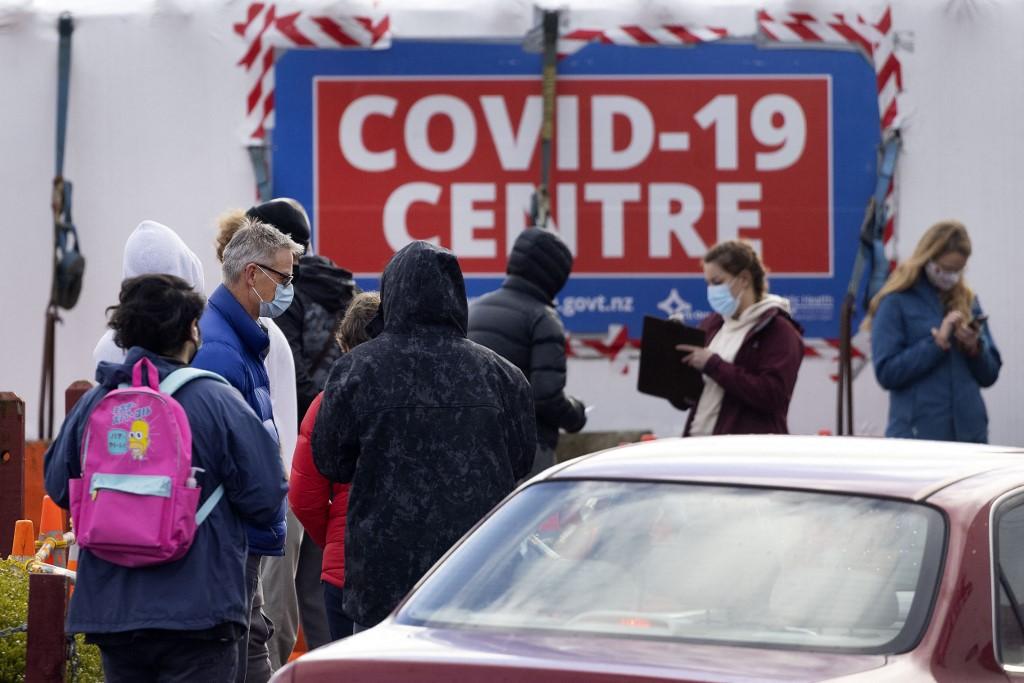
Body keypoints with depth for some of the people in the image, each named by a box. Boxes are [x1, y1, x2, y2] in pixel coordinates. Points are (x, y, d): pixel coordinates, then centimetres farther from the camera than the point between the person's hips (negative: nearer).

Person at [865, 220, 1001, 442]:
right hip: (917, 437, -5)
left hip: (969, 433, 5)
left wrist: (975, 347, -6)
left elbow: (990, 375, 15)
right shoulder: (896, 303, -2)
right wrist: (937, 342, -15)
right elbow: (887, 372, -10)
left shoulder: (967, 301, 12)